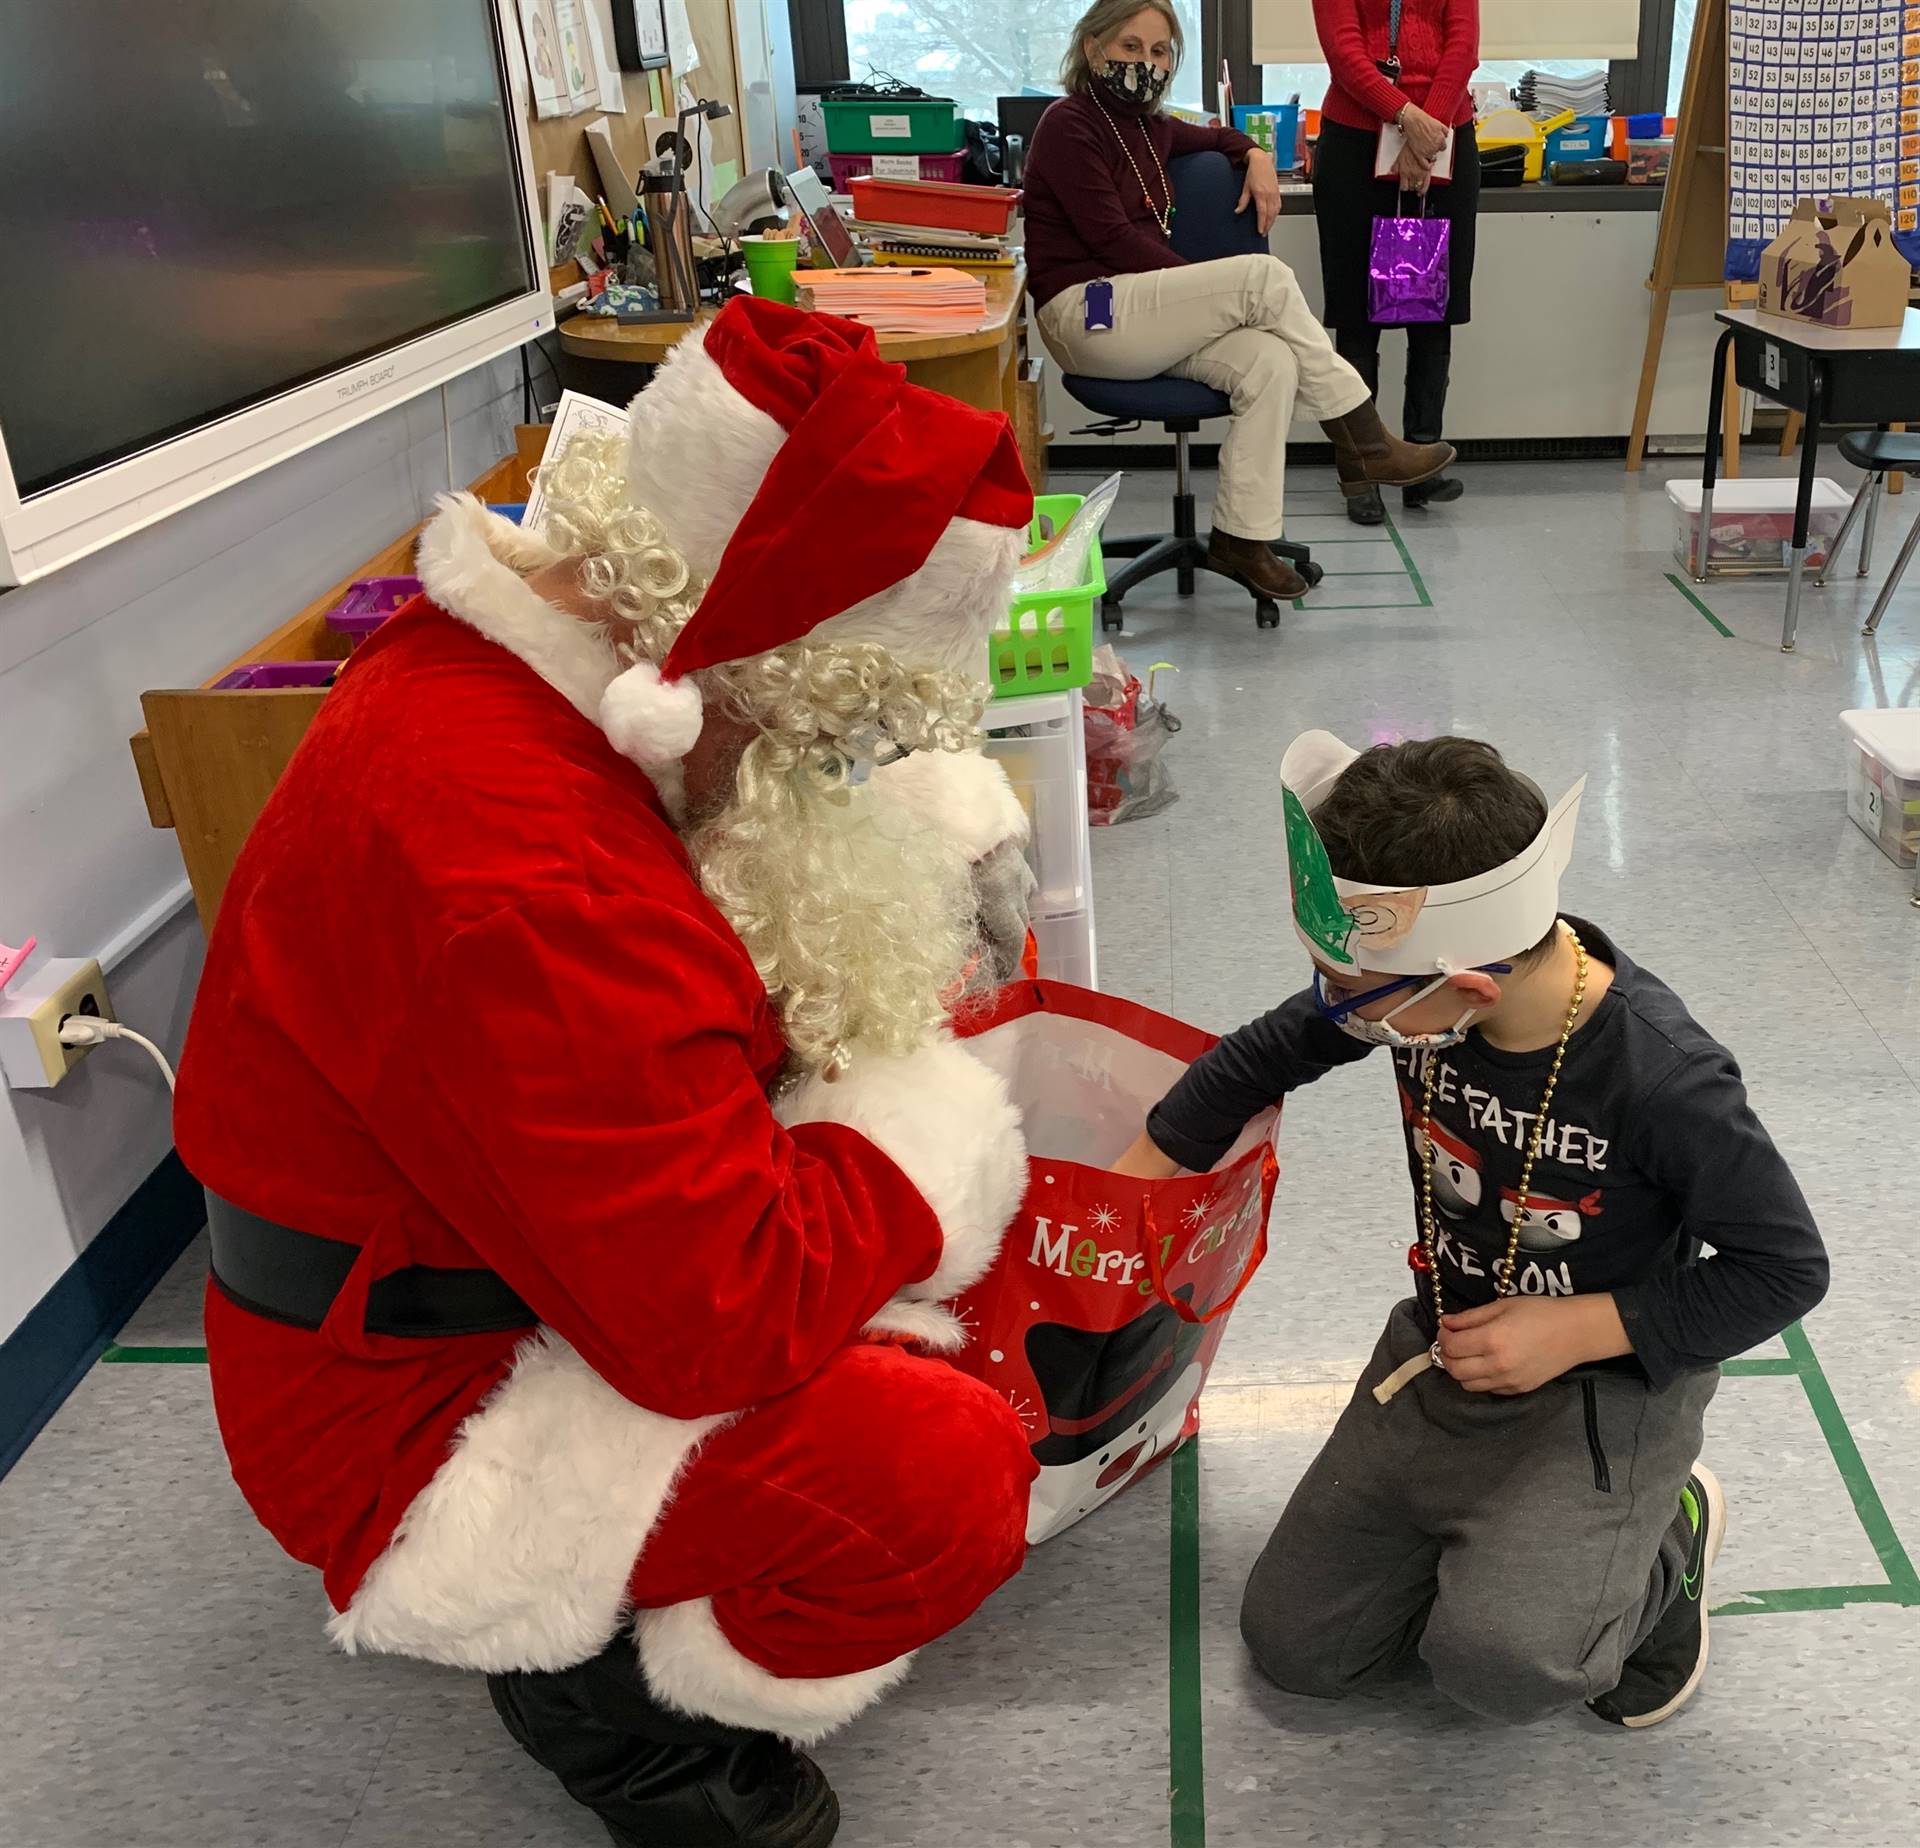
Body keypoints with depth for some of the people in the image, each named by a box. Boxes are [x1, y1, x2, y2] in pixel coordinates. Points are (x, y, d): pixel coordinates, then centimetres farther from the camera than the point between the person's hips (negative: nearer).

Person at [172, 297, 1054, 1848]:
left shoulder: (518, 662, -7)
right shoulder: (525, 894, -38)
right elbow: (718, 1309, -34)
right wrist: (927, 1132, -17)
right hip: (422, 1416, -9)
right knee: (951, 1481, -25)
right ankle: (606, 1694, 5)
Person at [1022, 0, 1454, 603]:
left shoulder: (1148, 127, 18)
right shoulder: (1069, 125, -6)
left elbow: (1215, 138, 39)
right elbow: (1112, 238, -14)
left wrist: (1255, 156, 15)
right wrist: (1217, 291, -14)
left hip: (1148, 315, 8)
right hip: (1086, 314, -8)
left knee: (1270, 362, -21)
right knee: (1266, 275, -21)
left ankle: (1241, 538, -18)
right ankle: (1363, 445, -13)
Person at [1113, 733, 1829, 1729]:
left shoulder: (1663, 1079, -31)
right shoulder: (1415, 977, -17)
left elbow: (1784, 1267, -16)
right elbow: (1264, 1057, 2)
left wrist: (1576, 1329, -22)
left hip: (1606, 1380, -5)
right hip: (1442, 1351, 5)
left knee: (1497, 1661, -28)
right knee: (1293, 1645, 5)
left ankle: (1662, 1541, 4)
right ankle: (1510, 1540, 24)